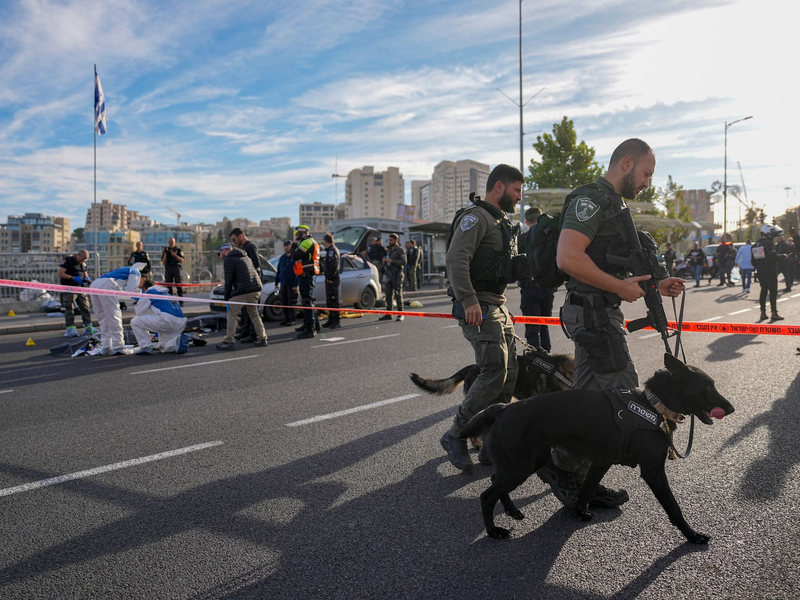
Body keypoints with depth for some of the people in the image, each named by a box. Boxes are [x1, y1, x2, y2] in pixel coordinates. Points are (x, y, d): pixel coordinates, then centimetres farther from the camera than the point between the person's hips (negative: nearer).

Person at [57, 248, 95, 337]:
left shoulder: (83, 263, 14)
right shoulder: (67, 260, -8)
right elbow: (60, 274, -13)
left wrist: (86, 278, 2)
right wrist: (73, 278, -19)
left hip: (80, 288, 7)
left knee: (85, 307, 7)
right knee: (69, 308, -6)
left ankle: (88, 327, 13)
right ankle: (70, 328, -4)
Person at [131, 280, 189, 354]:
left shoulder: (148, 293, 12)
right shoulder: (166, 293, 34)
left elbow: (139, 312, 14)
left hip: (166, 319, -8)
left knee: (135, 321, 7)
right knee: (164, 348, 26)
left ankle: (145, 347, 2)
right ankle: (178, 341, -2)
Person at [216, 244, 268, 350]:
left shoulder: (229, 260, -1)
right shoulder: (245, 257, 25)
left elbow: (228, 281, -5)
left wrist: (226, 297, 2)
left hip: (242, 290, -8)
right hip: (256, 289, 8)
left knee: (232, 314, 0)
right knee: (254, 314, 19)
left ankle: (229, 341, -3)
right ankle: (262, 338, 17)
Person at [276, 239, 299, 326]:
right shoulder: (282, 257, 13)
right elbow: (278, 271, 18)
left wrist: (295, 285, -17)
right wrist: (276, 282, 13)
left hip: (291, 285, -6)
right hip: (283, 284, 6)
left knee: (291, 303, -2)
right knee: (284, 303, 9)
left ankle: (292, 319, 6)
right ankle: (286, 318, 18)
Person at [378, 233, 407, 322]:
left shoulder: (400, 250, -4)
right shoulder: (389, 250, 18)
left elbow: (404, 261, -15)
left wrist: (391, 261, -18)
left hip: (397, 275, -7)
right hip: (388, 275, 7)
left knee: (398, 295, -5)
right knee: (388, 295, 4)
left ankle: (400, 314, 0)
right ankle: (388, 314, 8)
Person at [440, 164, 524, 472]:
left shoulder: (502, 221, 24)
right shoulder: (476, 216, -9)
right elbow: (455, 258, -22)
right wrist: (469, 301, -27)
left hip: (498, 307, 10)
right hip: (478, 307, -10)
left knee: (509, 375, 7)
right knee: (494, 372, -15)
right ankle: (455, 435, -3)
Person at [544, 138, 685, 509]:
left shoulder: (613, 205, 22)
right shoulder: (591, 199, -11)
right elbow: (568, 258, -26)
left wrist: (655, 285, 17)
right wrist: (621, 287, -18)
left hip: (603, 313, 10)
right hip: (593, 313, -10)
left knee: (591, 399, 13)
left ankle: (576, 479, 24)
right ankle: (562, 467, 3)